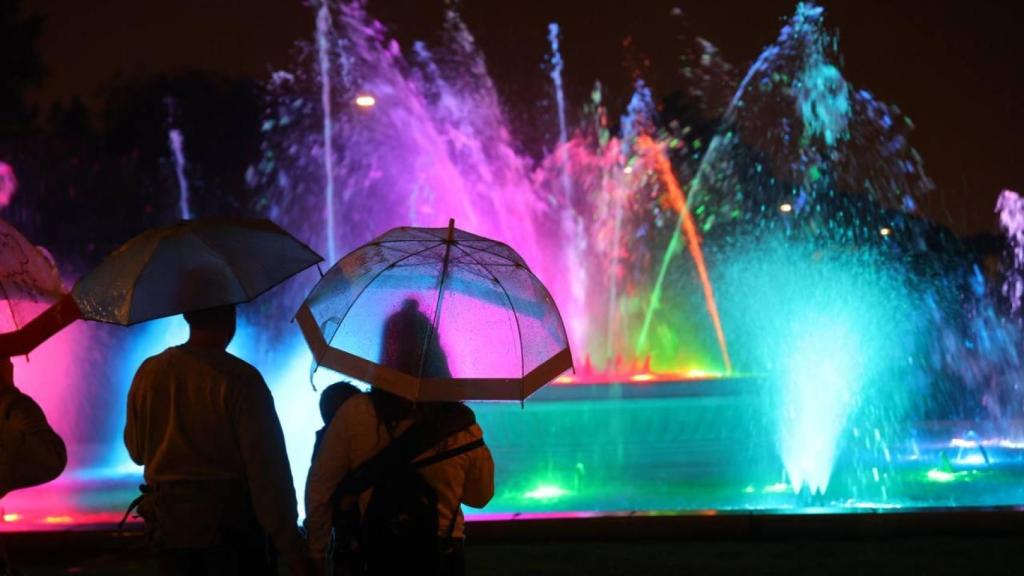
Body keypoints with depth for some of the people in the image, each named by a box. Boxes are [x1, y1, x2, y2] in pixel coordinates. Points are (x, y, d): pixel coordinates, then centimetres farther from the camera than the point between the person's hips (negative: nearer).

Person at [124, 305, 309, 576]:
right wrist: (291, 547, -14)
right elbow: (268, 470, -17)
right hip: (230, 527, -5)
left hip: (168, 526, 5)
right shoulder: (240, 378, -15)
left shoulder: (148, 373, 0)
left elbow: (137, 451, 13)